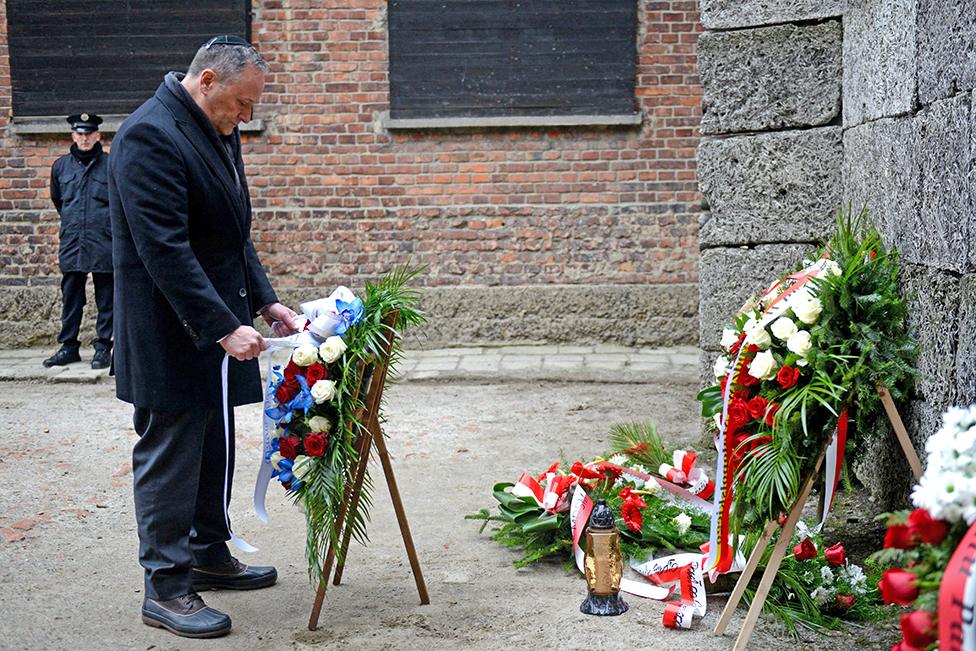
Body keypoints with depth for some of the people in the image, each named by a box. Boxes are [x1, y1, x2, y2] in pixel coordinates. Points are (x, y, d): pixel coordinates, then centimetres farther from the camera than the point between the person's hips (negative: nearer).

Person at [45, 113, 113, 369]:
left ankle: (103, 347, 9)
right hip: (71, 244, 3)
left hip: (104, 245, -3)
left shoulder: (111, 165, -1)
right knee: (70, 297, 7)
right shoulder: (61, 166, 9)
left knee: (105, 298, 3)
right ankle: (68, 346, 14)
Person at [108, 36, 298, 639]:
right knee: (169, 455, 0)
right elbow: (165, 250, -25)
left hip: (215, 328, 9)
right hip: (171, 336, -9)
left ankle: (209, 555, 33)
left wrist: (264, 300, 9)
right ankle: (166, 587, 10)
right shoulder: (149, 136, -19)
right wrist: (224, 328, -26)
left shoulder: (218, 132, 11)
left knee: (213, 448, 18)